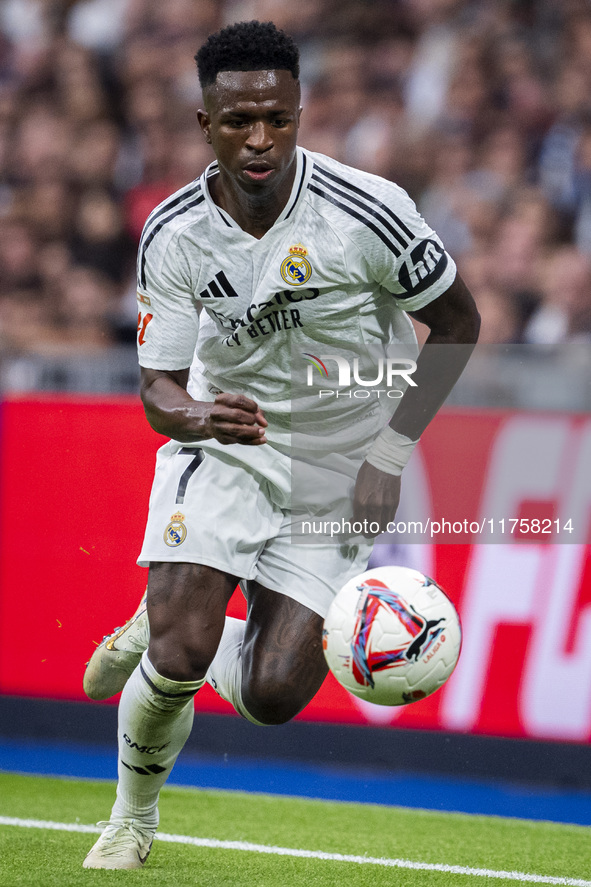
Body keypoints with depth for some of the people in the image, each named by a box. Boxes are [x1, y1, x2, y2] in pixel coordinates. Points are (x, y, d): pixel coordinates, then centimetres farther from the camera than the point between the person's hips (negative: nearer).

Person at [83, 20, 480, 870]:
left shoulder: (366, 210, -20)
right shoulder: (172, 236, -14)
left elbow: (457, 323, -6)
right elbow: (159, 388, -10)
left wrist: (391, 452, -11)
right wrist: (197, 415, -35)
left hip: (340, 470, 0)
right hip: (222, 445, 0)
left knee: (271, 696, -9)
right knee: (179, 657, -20)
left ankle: (163, 626, 25)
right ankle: (133, 819, 10)